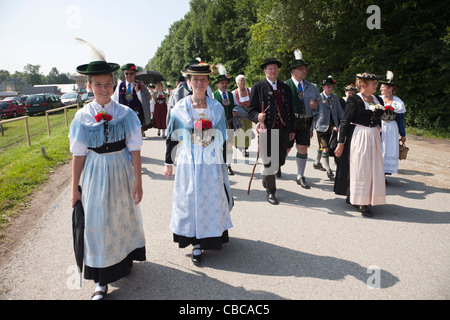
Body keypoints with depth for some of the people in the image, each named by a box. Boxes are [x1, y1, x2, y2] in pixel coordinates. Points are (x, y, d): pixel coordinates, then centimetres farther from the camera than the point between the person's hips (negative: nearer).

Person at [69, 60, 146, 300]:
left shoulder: (126, 113, -6)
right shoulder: (82, 116, -4)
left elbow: (134, 149, -6)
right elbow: (78, 154, -2)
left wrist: (137, 181, -7)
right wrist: (75, 188, 0)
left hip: (121, 172, 0)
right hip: (95, 174, 0)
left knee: (124, 217, 15)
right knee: (98, 224, 4)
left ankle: (125, 259, 42)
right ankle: (101, 281, 16)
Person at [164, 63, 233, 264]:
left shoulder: (216, 107, 1)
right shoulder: (179, 108, -1)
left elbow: (221, 138, 3)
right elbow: (172, 137, 5)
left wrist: (209, 131, -13)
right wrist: (168, 162, 7)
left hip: (211, 164, 1)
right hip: (188, 163, 0)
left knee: (211, 200, 7)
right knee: (190, 201, 4)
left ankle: (211, 238, 28)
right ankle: (196, 244, 15)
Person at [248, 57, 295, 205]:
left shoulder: (285, 87, 16)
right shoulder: (258, 87, 2)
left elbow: (290, 110, 17)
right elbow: (251, 110, -1)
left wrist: (292, 129, 11)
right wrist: (258, 117, -23)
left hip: (283, 130, 5)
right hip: (267, 130, -4)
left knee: (280, 161, 8)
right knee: (269, 162, -2)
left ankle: (266, 177, 37)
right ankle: (270, 191, 13)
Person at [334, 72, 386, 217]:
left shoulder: (378, 100, 12)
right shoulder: (354, 100, -9)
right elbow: (345, 122, -11)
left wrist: (378, 127, 8)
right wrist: (340, 143, -13)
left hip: (374, 137, 7)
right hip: (360, 136, -7)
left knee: (374, 169, 8)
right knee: (360, 169, -3)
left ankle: (367, 199, 20)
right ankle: (361, 203, 6)